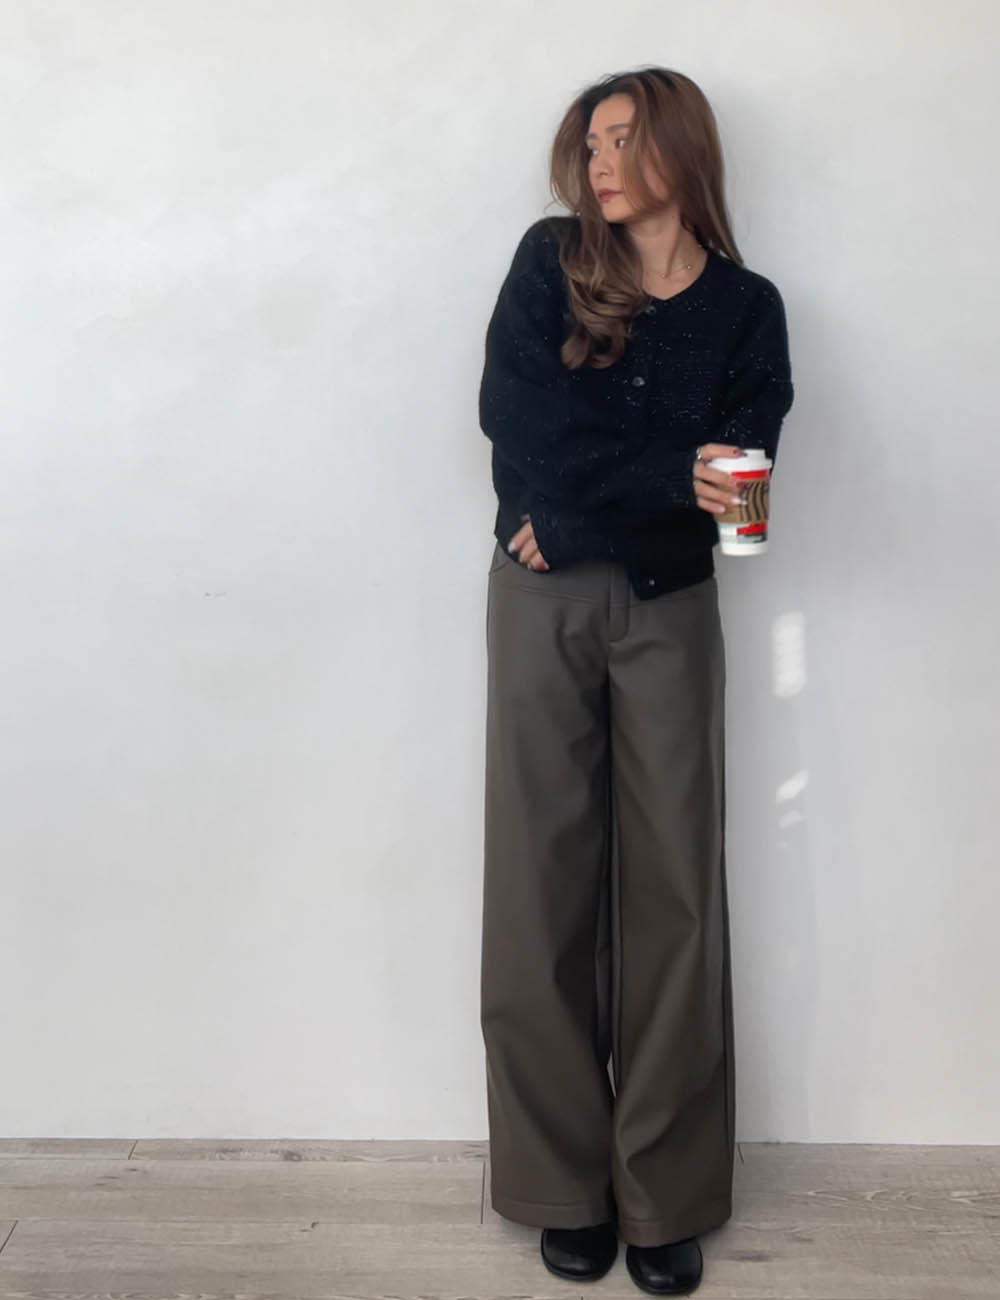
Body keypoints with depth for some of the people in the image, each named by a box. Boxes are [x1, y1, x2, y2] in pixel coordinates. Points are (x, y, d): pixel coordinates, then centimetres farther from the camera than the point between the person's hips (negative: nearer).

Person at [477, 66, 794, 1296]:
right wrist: (665, 476, -15)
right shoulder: (549, 259, 7)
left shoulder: (745, 308, 7)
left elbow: (729, 481, -4)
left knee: (673, 890, 0)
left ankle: (666, 1196, 12)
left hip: (667, 610, 0)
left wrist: (575, 507, -16)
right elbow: (511, 410, -8)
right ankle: (566, 1186, 14)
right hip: (540, 602, 0)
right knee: (542, 883, 1)